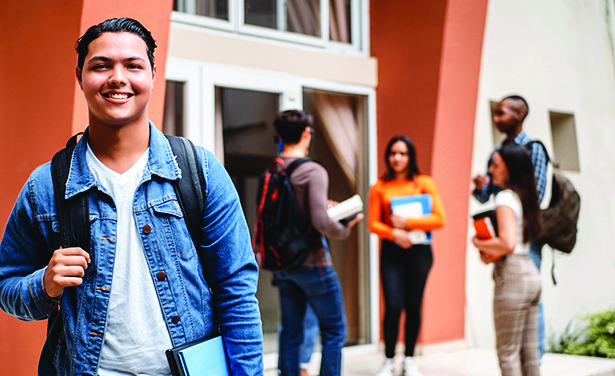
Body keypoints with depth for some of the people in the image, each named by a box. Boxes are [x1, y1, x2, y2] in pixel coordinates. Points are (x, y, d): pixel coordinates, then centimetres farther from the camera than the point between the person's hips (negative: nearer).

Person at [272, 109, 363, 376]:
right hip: (311, 262, -6)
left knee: (290, 331, 13)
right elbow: (320, 222, -25)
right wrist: (345, 228, -5)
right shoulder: (313, 171, -16)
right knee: (334, 329, 6)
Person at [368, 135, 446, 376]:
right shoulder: (379, 187, 5)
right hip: (391, 251, 0)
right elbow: (373, 223, 3)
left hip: (419, 250, 0)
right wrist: (394, 233, -15)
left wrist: (407, 223, -12)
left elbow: (439, 219, -4)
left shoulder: (424, 183, 3)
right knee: (393, 306, -7)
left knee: (413, 305, 5)